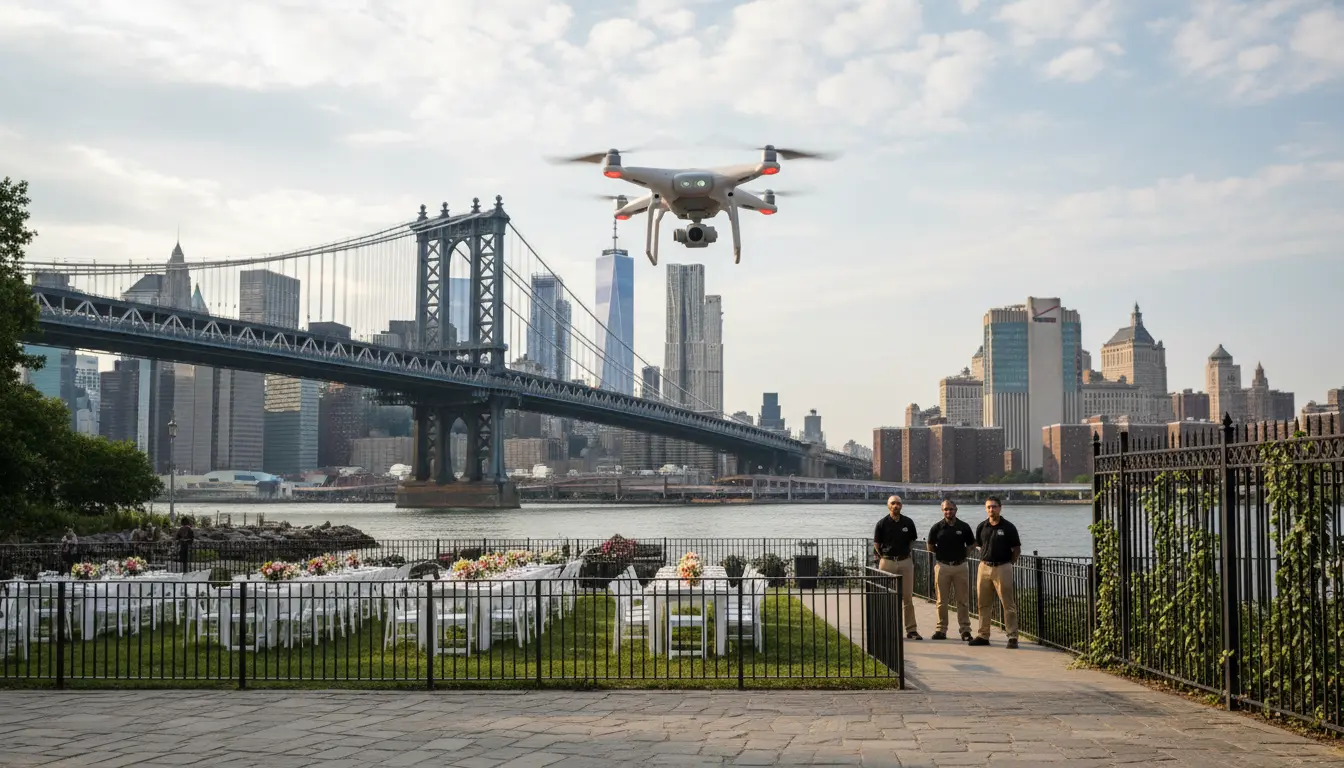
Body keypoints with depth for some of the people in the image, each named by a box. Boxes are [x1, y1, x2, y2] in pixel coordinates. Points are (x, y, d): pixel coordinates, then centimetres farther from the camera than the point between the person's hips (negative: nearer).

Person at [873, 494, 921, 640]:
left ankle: (911, 629, 8)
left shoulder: (908, 522, 4)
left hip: (906, 562, 2)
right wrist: (884, 557, 3)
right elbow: (876, 544, 4)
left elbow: (912, 541, 15)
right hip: (887, 562, -2)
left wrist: (904, 553, 9)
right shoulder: (882, 523, -3)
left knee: (908, 597, 4)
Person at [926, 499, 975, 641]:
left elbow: (972, 545, 12)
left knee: (963, 601, 2)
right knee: (942, 601, 4)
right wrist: (942, 554, 5)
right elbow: (930, 547, 11)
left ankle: (965, 629, 9)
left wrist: (961, 553, 2)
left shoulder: (964, 527, 2)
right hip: (942, 566, 0)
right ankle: (941, 629, 11)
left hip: (961, 566, 0)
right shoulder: (937, 527, 1)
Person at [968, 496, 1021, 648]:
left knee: (1008, 604, -4)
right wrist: (987, 559, 10)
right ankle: (983, 635, 16)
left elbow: (1017, 550, 3)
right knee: (984, 604, 9)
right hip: (984, 567, 4)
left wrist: (1007, 564, 3)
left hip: (1002, 568, -4)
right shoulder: (981, 527, 7)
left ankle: (1012, 637, 0)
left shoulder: (1008, 527, -4)